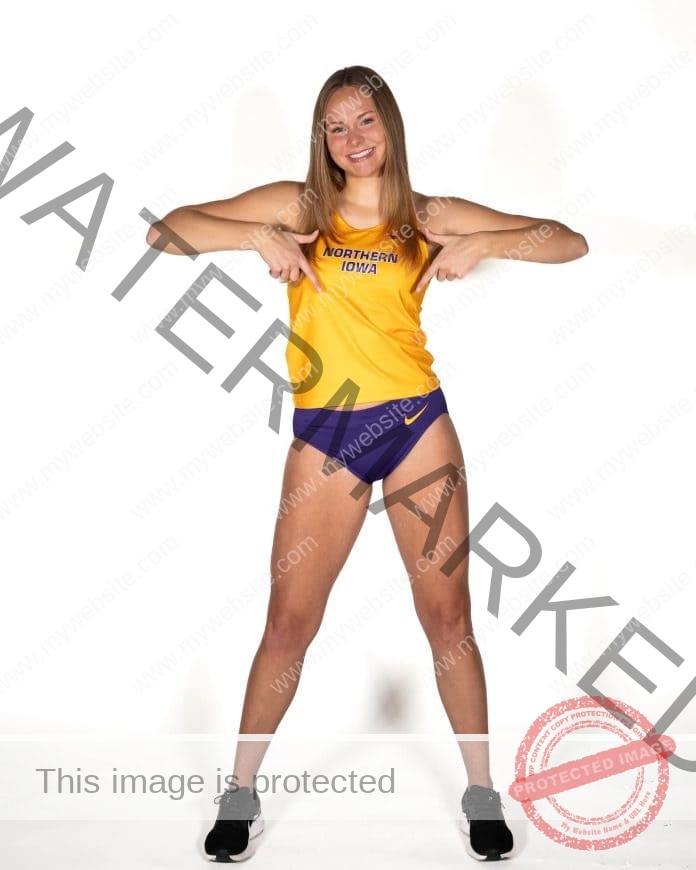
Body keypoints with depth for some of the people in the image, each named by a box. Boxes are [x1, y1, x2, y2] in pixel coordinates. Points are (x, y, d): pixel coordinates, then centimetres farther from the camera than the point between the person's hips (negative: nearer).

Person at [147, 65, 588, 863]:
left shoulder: (430, 217, 5)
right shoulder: (299, 206, 4)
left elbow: (571, 243, 4)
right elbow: (166, 231, 0)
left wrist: (483, 242, -12)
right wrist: (258, 237, -14)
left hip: (418, 422, 1)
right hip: (325, 435, 0)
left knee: (448, 616, 6)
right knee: (289, 623, 3)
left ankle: (481, 793, 23)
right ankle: (240, 793, 21)